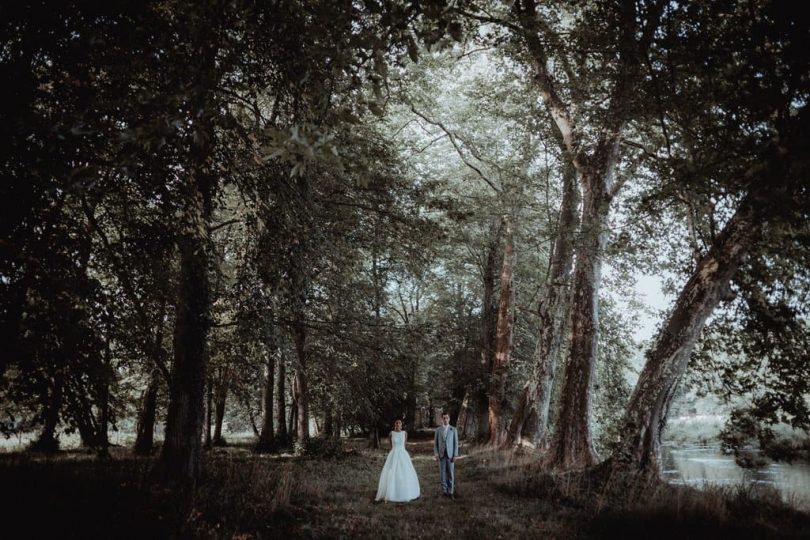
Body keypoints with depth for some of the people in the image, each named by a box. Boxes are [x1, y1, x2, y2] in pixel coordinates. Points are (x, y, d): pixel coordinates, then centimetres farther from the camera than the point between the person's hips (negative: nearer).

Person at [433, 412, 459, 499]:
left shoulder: (453, 430, -1)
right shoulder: (438, 429, 2)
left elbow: (456, 443, -1)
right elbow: (435, 443, 4)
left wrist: (455, 455, -8)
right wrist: (436, 454, -6)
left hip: (450, 454, -1)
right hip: (441, 454, 1)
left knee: (451, 473, 0)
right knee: (442, 473, 4)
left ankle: (451, 492, 8)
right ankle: (444, 490, 14)